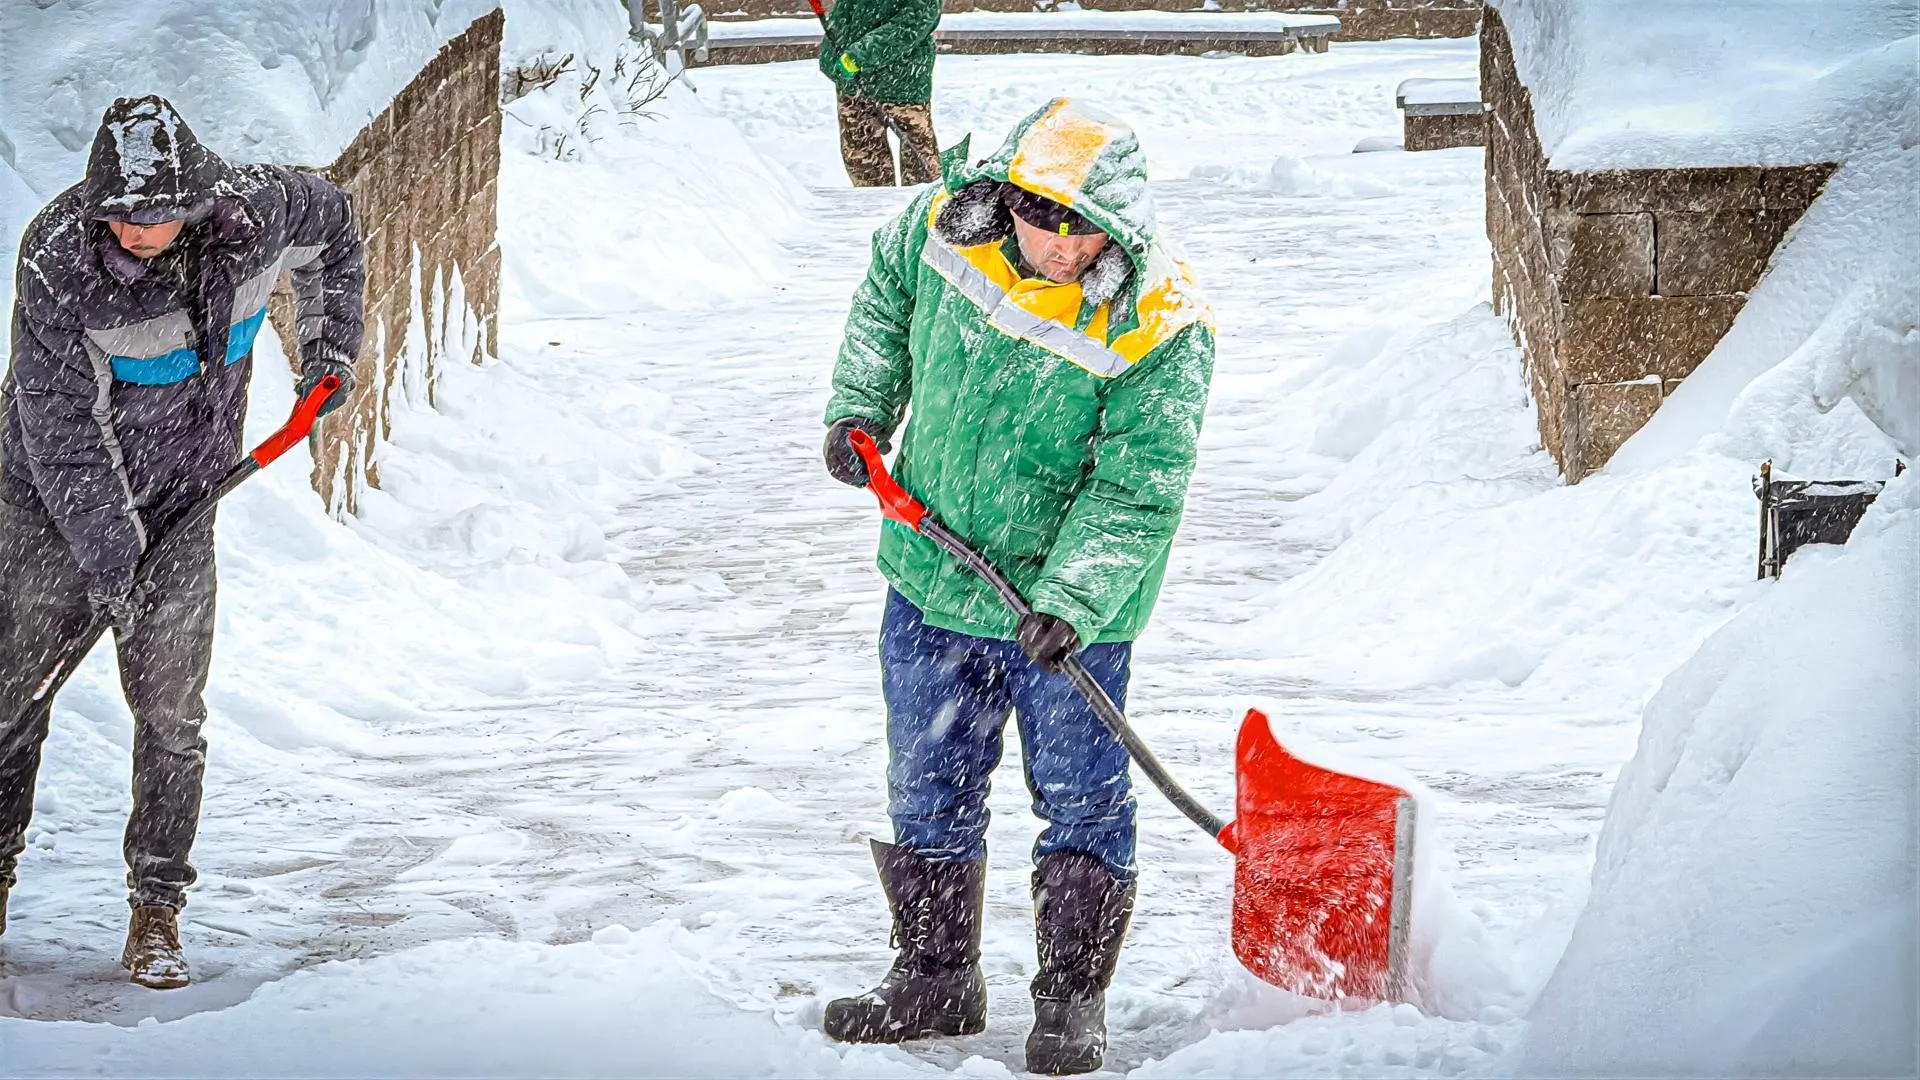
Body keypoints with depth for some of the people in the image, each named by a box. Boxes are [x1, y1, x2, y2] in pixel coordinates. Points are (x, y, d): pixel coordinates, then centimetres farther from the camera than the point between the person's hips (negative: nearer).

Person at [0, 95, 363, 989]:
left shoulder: (250, 212, -17)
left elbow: (330, 222, 10)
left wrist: (328, 343, 9)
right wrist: (107, 554, -26)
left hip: (180, 499, 2)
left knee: (171, 713, -2)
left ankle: (157, 909, 8)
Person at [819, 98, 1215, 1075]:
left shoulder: (1158, 331, -24)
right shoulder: (951, 222, -12)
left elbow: (1135, 490, -21)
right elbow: (887, 294, 12)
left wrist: (1069, 601, -29)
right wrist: (858, 410, 9)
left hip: (1068, 604, -5)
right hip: (934, 570, 5)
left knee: (1079, 799, 3)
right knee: (928, 789, 14)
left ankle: (1073, 1001, 16)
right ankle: (936, 977, 30)